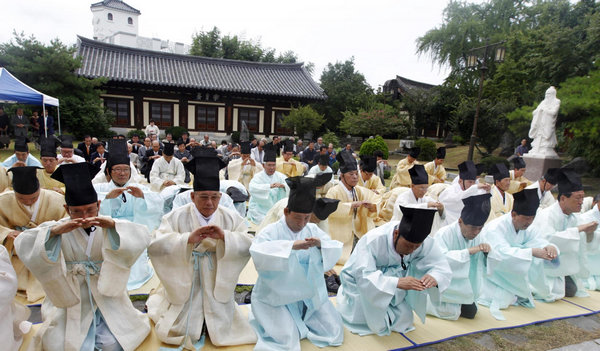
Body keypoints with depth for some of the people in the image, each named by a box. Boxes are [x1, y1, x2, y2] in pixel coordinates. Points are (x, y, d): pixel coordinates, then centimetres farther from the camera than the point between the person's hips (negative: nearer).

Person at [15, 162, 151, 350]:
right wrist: (55, 231, -35)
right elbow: (22, 243, -18)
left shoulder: (109, 227, -5)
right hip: (70, 299, 1)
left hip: (106, 297, -1)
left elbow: (142, 236, -20)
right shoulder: (57, 228, -4)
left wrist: (113, 225, -37)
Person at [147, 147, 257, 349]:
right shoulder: (177, 217, -9)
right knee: (172, 335, 5)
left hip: (218, 289, 2)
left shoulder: (231, 218, -4)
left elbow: (249, 244, -14)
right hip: (185, 290, -1)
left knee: (222, 333, 6)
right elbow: (154, 246, -21)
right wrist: (188, 239, -34)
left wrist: (225, 236, -30)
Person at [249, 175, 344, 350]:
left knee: (335, 330, 2)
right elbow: (257, 252, -31)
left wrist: (320, 243, -25)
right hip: (277, 296, -4)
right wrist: (291, 245, -39)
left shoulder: (313, 230, 3)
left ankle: (300, 321, 25)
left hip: (310, 294, 5)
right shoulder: (271, 231, -12)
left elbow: (336, 251, -3)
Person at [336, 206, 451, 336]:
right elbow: (364, 277, -40)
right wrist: (397, 282, -54)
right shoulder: (373, 240, -36)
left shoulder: (425, 242, -22)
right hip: (359, 283, -4)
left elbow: (443, 267, -21)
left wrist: (434, 277, -45)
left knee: (404, 320, -6)